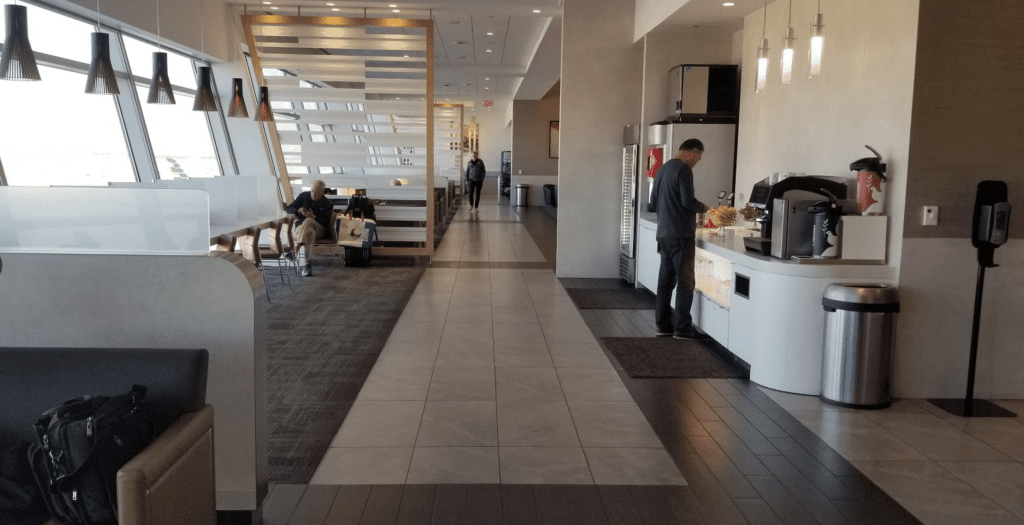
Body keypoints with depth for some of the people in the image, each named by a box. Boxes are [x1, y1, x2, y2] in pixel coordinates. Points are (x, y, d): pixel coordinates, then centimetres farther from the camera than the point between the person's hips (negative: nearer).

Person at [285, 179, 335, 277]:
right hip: (301, 226, 1)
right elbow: (288, 209, 12)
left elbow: (326, 223, -5)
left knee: (308, 221, -37)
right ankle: (308, 263, -56)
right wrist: (298, 211, -11)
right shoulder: (303, 196, 11)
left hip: (319, 229, -1)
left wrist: (313, 217, -23)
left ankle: (296, 249, -53)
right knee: (310, 232, -38)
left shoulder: (328, 204, 6)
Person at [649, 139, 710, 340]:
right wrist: (703, 208, 0)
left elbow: (654, 204, 20)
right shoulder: (683, 169, -11)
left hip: (664, 233, 9)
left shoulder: (662, 169, 17)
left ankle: (662, 324, 16)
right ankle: (682, 327, -3)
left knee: (666, 279, 12)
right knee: (686, 281, -4)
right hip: (681, 234, -9)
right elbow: (688, 201, -18)